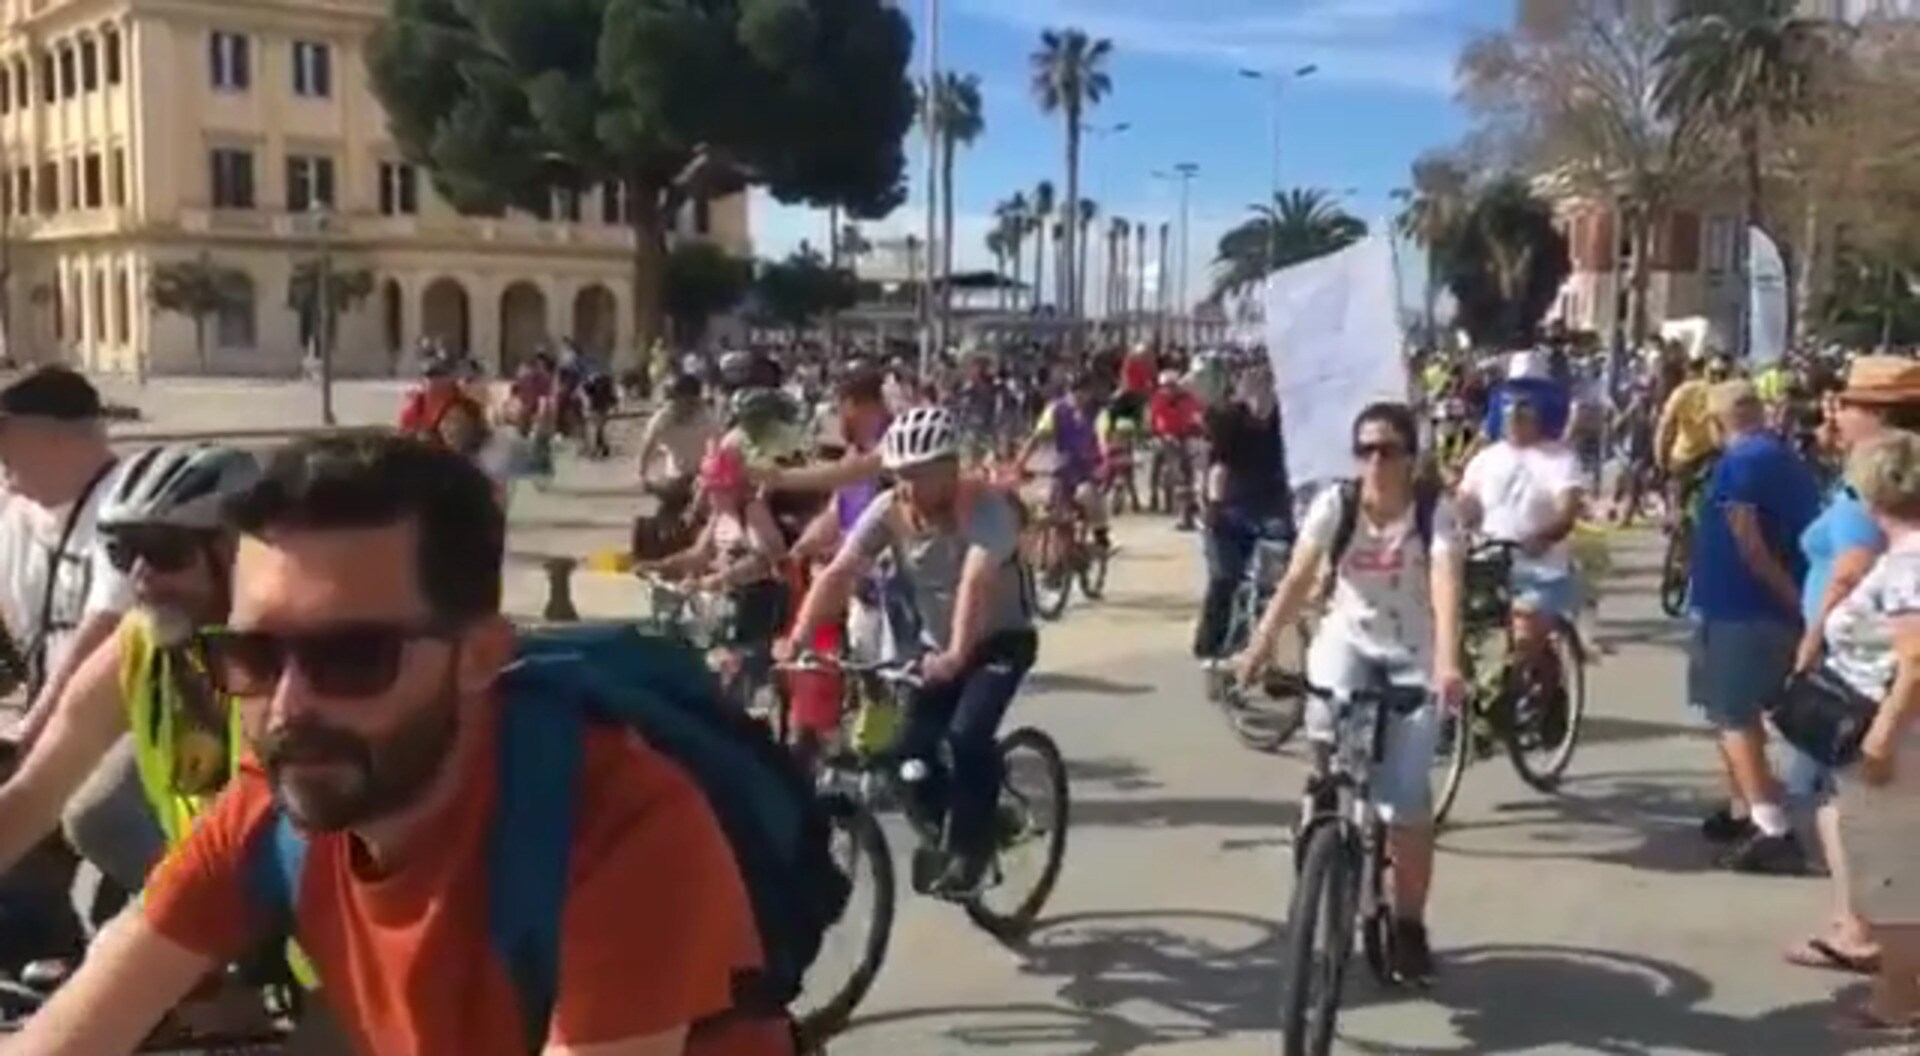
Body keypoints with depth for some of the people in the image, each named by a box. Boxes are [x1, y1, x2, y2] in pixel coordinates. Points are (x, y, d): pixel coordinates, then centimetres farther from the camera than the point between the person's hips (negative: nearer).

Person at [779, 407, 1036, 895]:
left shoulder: (985, 506, -28)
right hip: (938, 646, 5)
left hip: (1002, 640, -4)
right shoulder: (888, 510, -15)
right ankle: (939, 829, 18)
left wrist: (957, 655, -58)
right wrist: (797, 639, -38)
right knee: (912, 748, -10)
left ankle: (971, 846, -5)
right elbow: (838, 574, -24)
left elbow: (976, 583, -43)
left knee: (966, 736, -26)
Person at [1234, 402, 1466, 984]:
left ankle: (1409, 924, 12)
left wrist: (1447, 664, -49)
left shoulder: (1435, 511, -16)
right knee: (1329, 716, -35)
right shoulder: (1334, 504, -12)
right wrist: (1260, 646, -38)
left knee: (1407, 798, -9)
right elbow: (1297, 579, -22)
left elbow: (1446, 587, -32)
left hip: (1412, 657, -1)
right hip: (1348, 640, 1)